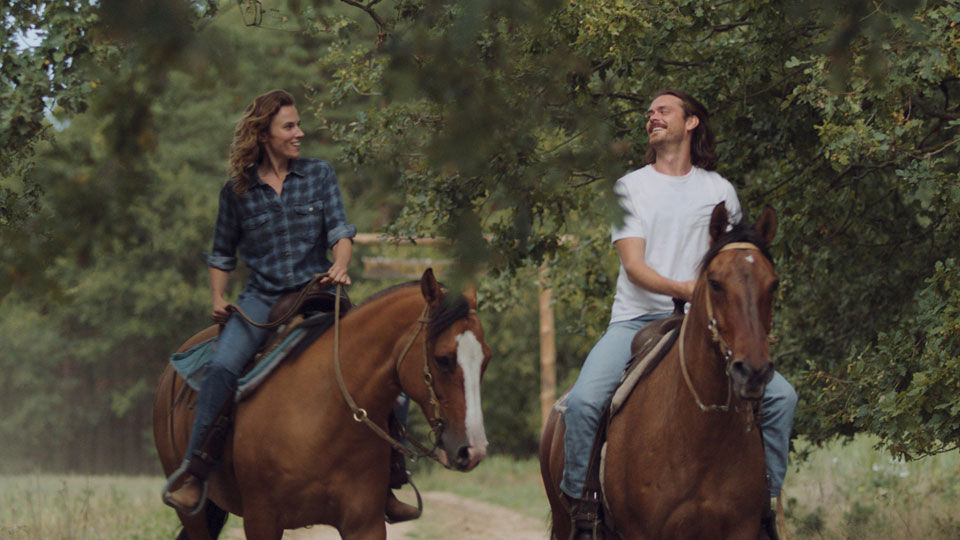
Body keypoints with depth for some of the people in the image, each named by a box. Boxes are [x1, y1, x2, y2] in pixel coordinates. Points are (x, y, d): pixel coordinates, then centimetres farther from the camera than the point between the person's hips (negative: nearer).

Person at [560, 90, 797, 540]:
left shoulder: (719, 190, 12)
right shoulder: (630, 187, 6)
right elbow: (633, 265, -5)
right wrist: (681, 288, -23)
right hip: (636, 318, -2)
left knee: (781, 396, -15)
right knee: (583, 400, -28)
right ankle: (581, 502, -11)